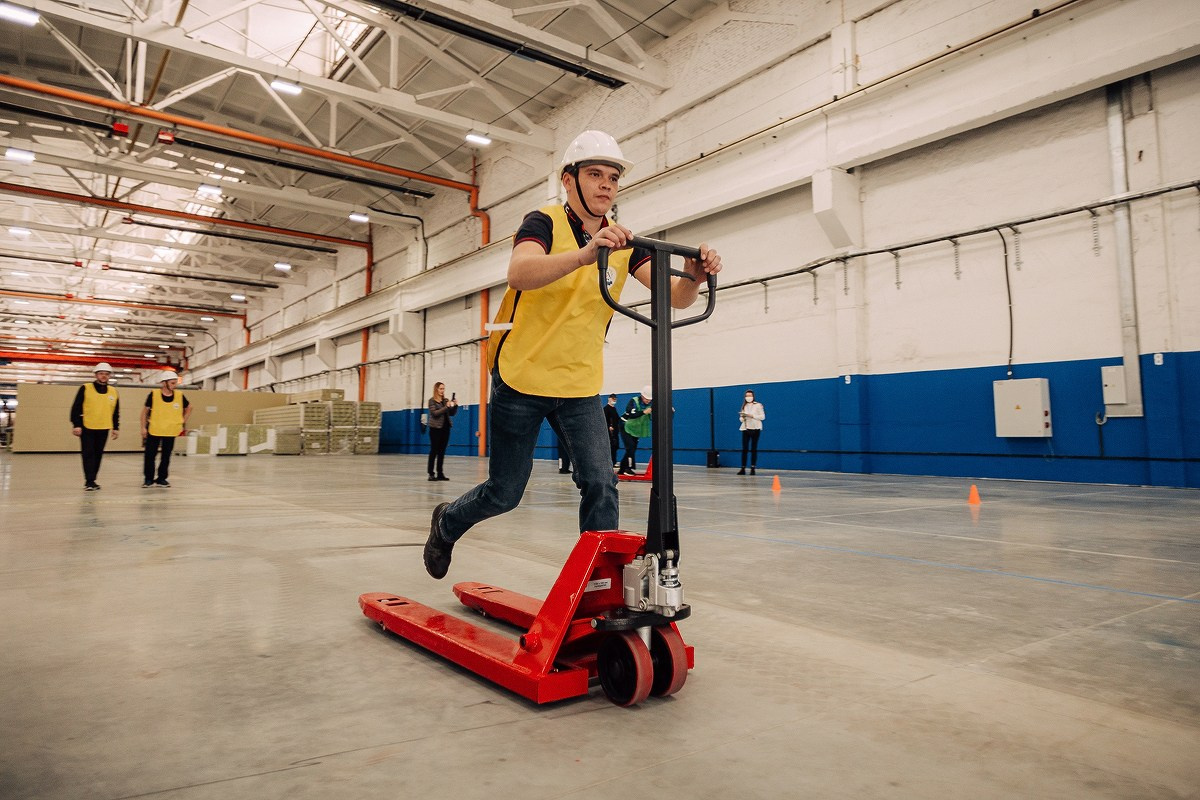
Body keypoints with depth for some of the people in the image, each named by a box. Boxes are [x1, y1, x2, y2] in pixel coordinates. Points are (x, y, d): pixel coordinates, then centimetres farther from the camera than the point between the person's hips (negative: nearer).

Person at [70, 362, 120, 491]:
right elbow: (76, 408, -5)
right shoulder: (85, 389, -4)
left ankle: (92, 480, 19)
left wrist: (116, 428, 12)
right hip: (87, 428, -4)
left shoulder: (114, 392, 7)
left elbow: (116, 412, 13)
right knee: (88, 454, -5)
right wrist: (76, 425, -10)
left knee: (98, 455, 10)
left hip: (104, 429, 4)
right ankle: (89, 482, -5)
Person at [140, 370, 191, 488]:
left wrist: (183, 422, 7)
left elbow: (189, 408, 13)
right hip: (154, 431, -2)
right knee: (149, 455, 2)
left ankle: (161, 478, 19)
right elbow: (145, 410, 0)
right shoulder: (153, 395, -11)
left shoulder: (180, 396, -5)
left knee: (166, 456, 8)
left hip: (171, 432, 2)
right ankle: (148, 479, 15)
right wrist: (143, 427, -2)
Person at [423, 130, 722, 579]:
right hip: (521, 378, -4)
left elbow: (675, 298, -10)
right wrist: (585, 253, -50)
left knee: (600, 485, -9)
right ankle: (445, 524, 38)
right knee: (505, 493, 7)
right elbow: (518, 273, -35)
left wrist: (694, 277, -33)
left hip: (581, 386, 4)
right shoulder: (544, 223, -12)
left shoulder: (624, 242, 1)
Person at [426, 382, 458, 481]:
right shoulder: (432, 401, -1)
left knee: (442, 451, 6)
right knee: (434, 451, -3)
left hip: (445, 428, 5)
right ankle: (431, 474, -1)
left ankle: (440, 473, 11)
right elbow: (434, 413, -14)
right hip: (435, 428, -5)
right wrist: (446, 407, -21)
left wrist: (455, 406, -6)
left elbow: (452, 413, 11)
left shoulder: (446, 400, 11)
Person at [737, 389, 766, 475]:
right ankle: (743, 468, 0)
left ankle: (753, 468, 4)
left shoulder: (758, 405, -1)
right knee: (744, 449, -1)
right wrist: (742, 417, -7)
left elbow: (763, 416, -8)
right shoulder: (744, 406, 14)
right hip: (745, 429, 4)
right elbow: (741, 418, 17)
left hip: (755, 429, -4)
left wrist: (752, 416, -18)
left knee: (754, 449, 0)